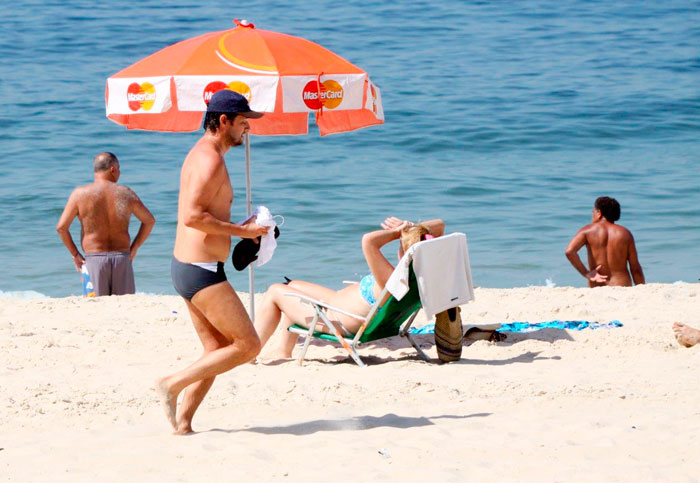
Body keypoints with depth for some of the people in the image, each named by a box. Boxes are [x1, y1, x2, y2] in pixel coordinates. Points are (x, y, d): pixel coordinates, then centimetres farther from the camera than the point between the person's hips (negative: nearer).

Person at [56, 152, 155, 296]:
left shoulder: (80, 194, -3)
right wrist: (134, 248, 16)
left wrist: (75, 254, 6)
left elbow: (61, 227, -4)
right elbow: (149, 220, 11)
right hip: (122, 259, 1)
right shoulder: (126, 193, 2)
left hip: (94, 259, -1)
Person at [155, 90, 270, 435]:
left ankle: (182, 424, 11)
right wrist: (241, 231, -17)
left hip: (186, 266, 11)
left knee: (217, 351, 13)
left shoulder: (201, 155, 18)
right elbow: (192, 216, -25)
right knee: (247, 345, -7)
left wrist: (238, 229, 14)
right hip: (202, 271, -11)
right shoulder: (210, 160, -16)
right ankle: (173, 384, -6)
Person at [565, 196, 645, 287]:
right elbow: (636, 269, 8)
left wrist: (586, 273, -4)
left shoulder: (588, 231, 6)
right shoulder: (625, 233, 10)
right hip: (622, 287, 1)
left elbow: (569, 251, -9)